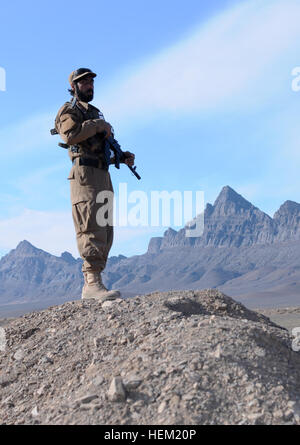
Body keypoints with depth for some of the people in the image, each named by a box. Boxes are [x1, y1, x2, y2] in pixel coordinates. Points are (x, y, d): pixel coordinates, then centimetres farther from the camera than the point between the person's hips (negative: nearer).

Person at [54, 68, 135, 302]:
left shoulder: (96, 113, 29)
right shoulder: (69, 110, 4)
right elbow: (70, 135, -18)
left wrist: (124, 156, 11)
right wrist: (98, 125, -12)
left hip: (103, 176, 9)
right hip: (86, 174, -9)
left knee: (105, 231, 5)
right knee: (92, 229, -18)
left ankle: (91, 285, 7)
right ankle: (93, 282, -22)